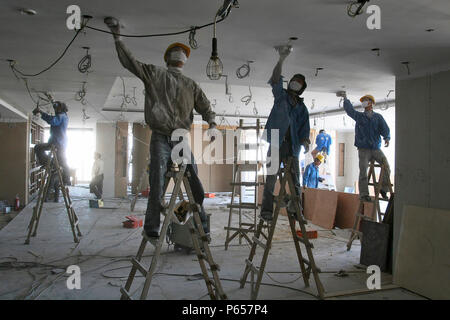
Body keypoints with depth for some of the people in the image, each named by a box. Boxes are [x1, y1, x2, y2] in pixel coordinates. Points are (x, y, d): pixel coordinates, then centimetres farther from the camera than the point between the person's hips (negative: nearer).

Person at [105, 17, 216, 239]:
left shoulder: (191, 85, 20)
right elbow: (129, 61, 7)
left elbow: (205, 106, 15)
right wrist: (117, 38, -1)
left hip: (182, 140, 3)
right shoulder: (155, 74, 13)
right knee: (157, 184, -11)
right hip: (161, 139, -3)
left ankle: (201, 226, 13)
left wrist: (211, 123, -5)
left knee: (194, 183, 1)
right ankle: (151, 227, -4)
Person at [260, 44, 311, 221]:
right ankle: (266, 210, -2)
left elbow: (304, 127, 10)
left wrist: (305, 140, -11)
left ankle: (294, 209, 14)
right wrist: (282, 59, -18)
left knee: (295, 180, 5)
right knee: (271, 178, -5)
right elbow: (275, 80, -6)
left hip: (292, 146, 4)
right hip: (276, 143, -4)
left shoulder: (302, 107, 18)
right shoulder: (281, 95, 10)